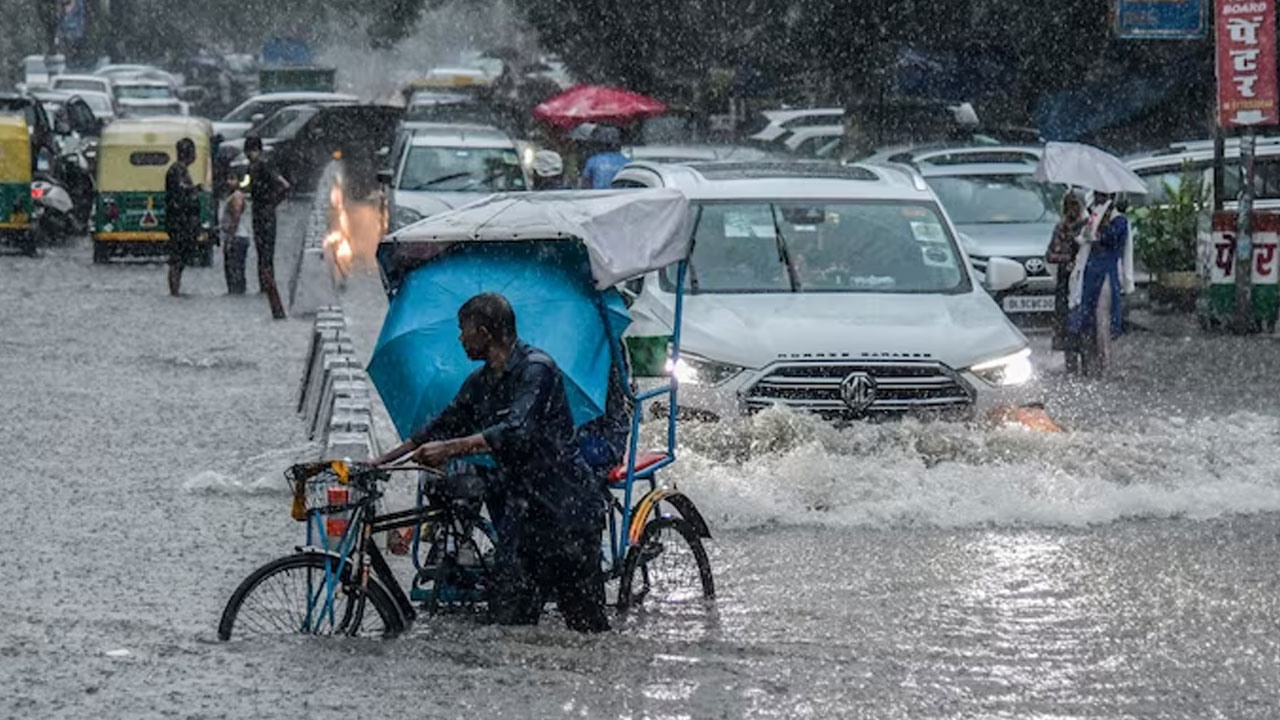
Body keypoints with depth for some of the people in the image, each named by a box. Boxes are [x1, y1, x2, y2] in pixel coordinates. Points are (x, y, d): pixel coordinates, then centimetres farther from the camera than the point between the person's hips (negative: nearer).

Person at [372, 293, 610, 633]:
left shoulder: (536, 369, -13)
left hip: (566, 506, -8)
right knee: (510, 617, -3)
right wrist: (379, 463, 18)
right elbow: (442, 426, 22)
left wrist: (449, 449, -31)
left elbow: (515, 432, -26)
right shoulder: (480, 383, 14)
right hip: (522, 509, 8)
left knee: (586, 623, -5)